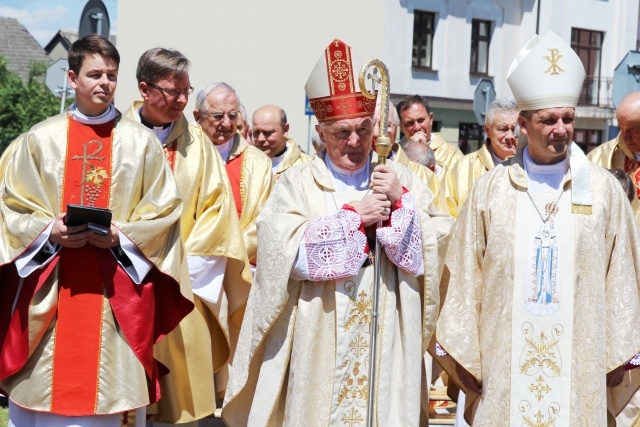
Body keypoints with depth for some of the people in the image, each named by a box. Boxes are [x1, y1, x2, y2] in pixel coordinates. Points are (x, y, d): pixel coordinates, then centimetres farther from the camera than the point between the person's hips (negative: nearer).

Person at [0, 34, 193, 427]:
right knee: (46, 393, 4)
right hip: (50, 293, 1)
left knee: (110, 390, 2)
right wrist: (49, 231, -12)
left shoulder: (141, 142, 4)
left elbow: (164, 209, 3)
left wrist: (122, 237, -12)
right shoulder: (41, 139, 6)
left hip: (117, 293, -1)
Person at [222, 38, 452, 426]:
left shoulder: (402, 179, 6)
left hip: (386, 342, 2)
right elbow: (286, 254, -15)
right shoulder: (297, 184, -1)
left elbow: (438, 243, -1)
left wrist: (401, 202, -14)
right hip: (317, 346, -2)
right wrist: (354, 216, -14)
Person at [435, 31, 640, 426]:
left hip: (580, 360, 0)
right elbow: (464, 276, 3)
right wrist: (461, 352, 0)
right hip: (504, 361, 0)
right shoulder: (490, 189, 3)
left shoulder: (604, 189, 3)